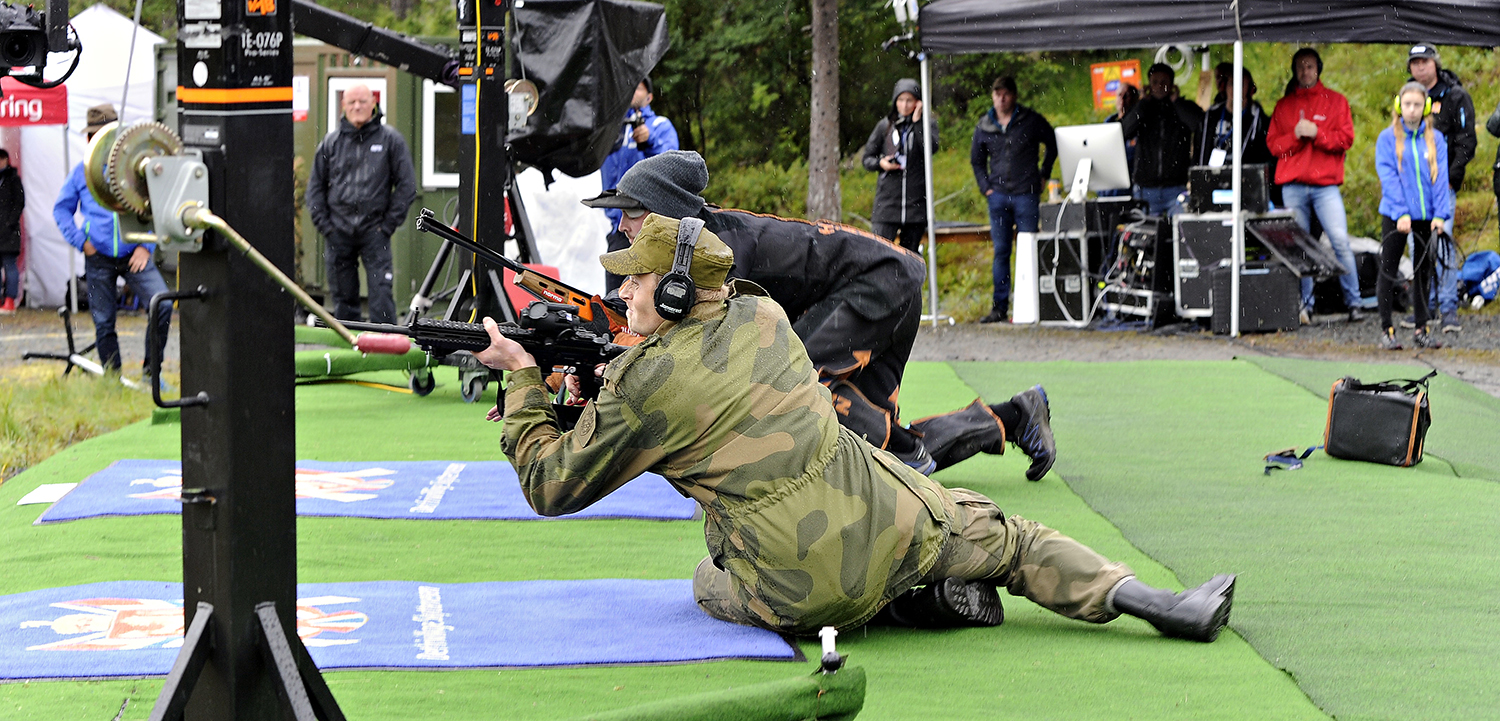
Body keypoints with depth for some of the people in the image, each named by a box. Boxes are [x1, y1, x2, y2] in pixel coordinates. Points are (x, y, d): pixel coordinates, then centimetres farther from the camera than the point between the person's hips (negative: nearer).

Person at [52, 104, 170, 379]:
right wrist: (80, 240, 1)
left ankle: (151, 371, -7)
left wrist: (147, 246, -4)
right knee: (103, 323, 5)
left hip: (134, 255, -1)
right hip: (99, 259, 1)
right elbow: (61, 209, 15)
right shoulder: (82, 172, 5)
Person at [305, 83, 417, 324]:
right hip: (338, 232, 3)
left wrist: (389, 223, -2)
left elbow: (406, 185, 4)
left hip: (375, 231, -3)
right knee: (343, 295, 7)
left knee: (380, 293, -11)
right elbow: (315, 186, 15)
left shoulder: (390, 139, 3)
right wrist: (323, 223, 4)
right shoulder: (331, 142, 9)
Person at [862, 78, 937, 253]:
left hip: (916, 201, 0)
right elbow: (867, 158, 14)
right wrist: (880, 163, -7)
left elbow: (931, 147, -13)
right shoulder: (885, 126, 8)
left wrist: (917, 121, -10)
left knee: (910, 252, 4)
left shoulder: (928, 124, 7)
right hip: (887, 200, 0)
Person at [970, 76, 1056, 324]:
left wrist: (1043, 175, 6)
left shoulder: (1031, 120, 1)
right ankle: (999, 306, 6)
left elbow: (1053, 145, 12)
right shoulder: (984, 126, 8)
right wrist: (985, 187, 10)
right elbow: (976, 160, 21)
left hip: (1026, 194, -3)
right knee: (1000, 252, 3)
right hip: (998, 196, 3)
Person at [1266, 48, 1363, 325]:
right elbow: (1273, 144, 9)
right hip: (1292, 185, 2)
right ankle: (1304, 305, 4)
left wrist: (1316, 133, -12)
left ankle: (1353, 303, -6)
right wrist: (1295, 135, -9)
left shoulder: (1336, 101, 10)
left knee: (1340, 241, -11)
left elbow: (1346, 139, 1)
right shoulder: (1284, 105, 15)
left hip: (1326, 184, -2)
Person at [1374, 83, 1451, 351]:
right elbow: (1388, 177, -8)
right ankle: (1386, 330, 5)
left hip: (1427, 217, 2)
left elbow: (1441, 177, 1)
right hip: (1396, 216, -2)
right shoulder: (1387, 138, -1)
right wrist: (1401, 213, -17)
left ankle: (1421, 330, 14)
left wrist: (1440, 214, -10)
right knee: (1388, 270, 0)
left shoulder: (1435, 138, 6)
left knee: (1423, 271, 8)